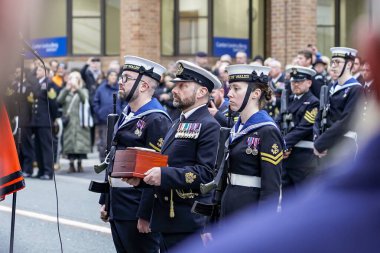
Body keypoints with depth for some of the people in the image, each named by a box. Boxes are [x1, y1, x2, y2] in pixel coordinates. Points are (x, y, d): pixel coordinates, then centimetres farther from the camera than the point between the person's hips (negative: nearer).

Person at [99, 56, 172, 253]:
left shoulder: (157, 120, -15)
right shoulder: (126, 116, 14)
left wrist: (146, 216, -21)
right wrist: (105, 202, 18)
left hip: (138, 213, -9)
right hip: (117, 211, 9)